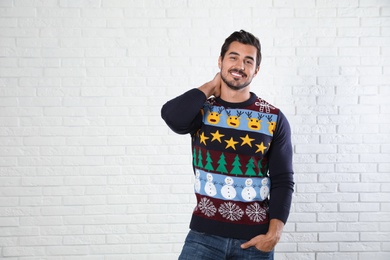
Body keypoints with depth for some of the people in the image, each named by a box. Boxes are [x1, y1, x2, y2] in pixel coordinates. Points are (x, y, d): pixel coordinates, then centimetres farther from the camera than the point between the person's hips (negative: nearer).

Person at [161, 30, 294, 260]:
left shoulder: (274, 119, 0)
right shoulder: (201, 110, 1)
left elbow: (283, 181, -1)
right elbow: (172, 116, -22)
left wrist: (274, 234, -11)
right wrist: (211, 87, -7)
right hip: (204, 234, 0)